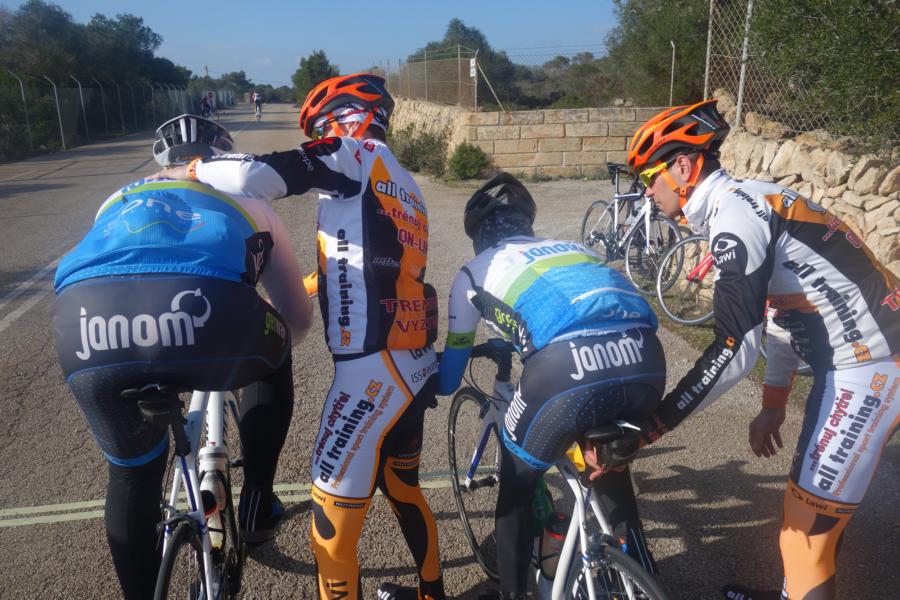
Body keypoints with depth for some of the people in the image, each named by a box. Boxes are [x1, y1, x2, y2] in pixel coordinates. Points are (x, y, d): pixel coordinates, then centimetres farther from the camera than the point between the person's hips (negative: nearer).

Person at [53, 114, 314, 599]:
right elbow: (299, 316, 40)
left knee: (132, 472, 30)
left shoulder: (118, 202, 40)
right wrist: (261, 350, 62)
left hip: (86, 328, 3)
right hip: (206, 314, -2)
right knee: (272, 364, 34)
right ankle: (256, 504, 38)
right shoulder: (248, 204, 35)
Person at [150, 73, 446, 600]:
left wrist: (186, 172, 1)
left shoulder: (357, 154, -3)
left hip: (375, 370, -10)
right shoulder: (401, 184, 23)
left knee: (335, 514, 2)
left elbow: (257, 176, -17)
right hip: (415, 364, 10)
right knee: (401, 486, 26)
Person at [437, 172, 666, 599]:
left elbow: (450, 376, 31)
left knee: (517, 483, 25)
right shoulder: (570, 248, 35)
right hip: (647, 361, 5)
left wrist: (431, 386, 55)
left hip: (567, 367, -5)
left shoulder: (474, 271, 23)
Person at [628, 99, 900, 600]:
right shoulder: (748, 202, 12)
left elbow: (735, 350, -27)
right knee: (817, 500, 23)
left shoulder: (735, 214, -19)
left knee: (809, 525, 1)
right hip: (857, 357, 10)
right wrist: (774, 401, 22)